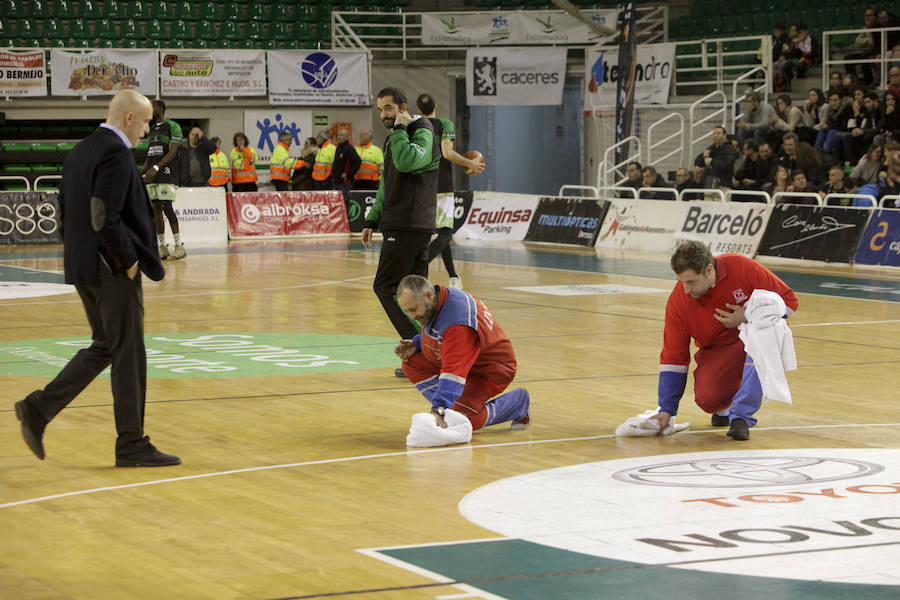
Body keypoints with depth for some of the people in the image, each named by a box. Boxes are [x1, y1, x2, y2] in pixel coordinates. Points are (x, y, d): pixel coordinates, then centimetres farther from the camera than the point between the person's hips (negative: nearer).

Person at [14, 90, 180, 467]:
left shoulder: (79, 152, 12)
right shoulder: (116, 154, -17)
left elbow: (65, 209, 15)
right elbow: (105, 218, -25)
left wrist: (77, 252, 15)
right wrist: (129, 262, -15)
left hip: (83, 267, 9)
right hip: (112, 270, -9)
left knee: (104, 347, 18)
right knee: (128, 355, 0)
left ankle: (39, 408, 9)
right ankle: (132, 445, 7)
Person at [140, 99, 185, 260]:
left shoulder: (173, 126, -5)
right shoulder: (152, 130, 20)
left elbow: (172, 152, -14)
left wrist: (156, 168, -22)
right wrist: (142, 173, 13)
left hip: (166, 172, -8)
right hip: (152, 175, 8)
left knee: (167, 207, -14)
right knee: (156, 208, 4)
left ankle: (179, 245, -9)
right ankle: (162, 247, 7)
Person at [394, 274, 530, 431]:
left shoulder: (457, 321, -36)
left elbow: (454, 371, -43)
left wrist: (439, 408, -50)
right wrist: (415, 345, -1)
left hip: (491, 371, -9)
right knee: (412, 363, -5)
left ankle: (518, 402, -1)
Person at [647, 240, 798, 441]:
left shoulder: (742, 268, -20)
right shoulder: (678, 301, -13)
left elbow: (789, 300, -10)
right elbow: (673, 359, -7)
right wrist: (666, 410, -11)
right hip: (718, 350, 1)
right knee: (708, 399, -29)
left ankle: (742, 415, -27)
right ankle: (724, 408, 11)